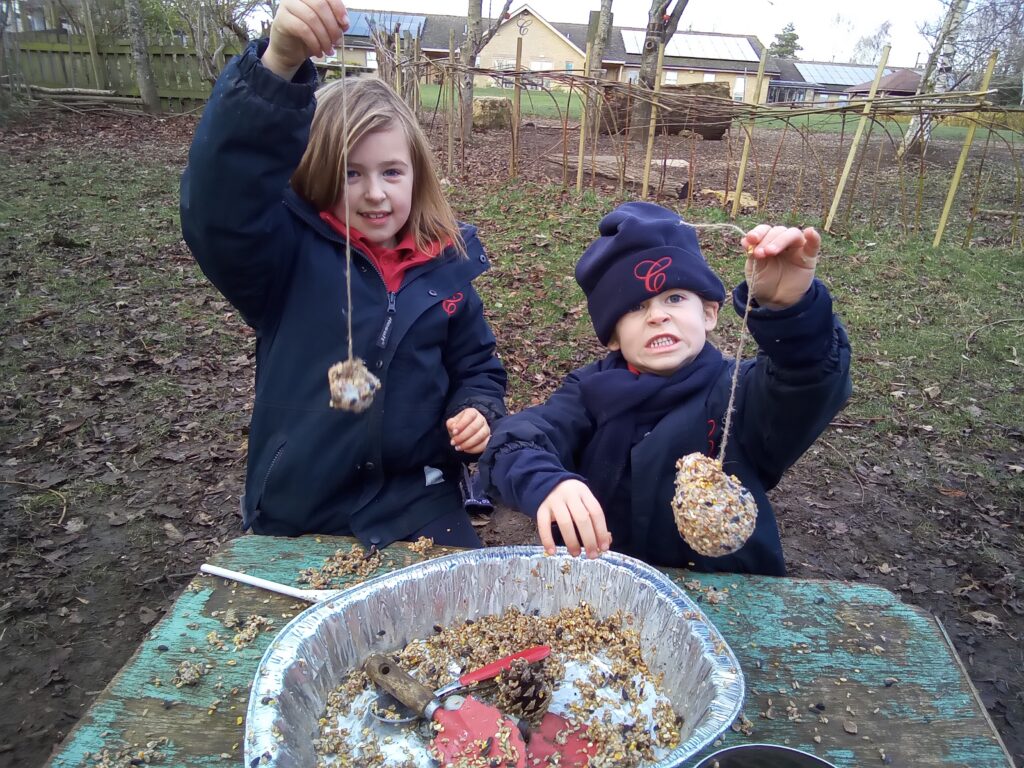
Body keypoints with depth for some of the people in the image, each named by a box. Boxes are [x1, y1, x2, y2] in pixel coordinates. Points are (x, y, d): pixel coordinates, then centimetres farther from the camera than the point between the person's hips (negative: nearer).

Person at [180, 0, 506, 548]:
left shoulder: (443, 265, -1)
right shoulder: (290, 256, -9)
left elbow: (476, 366, 12)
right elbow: (217, 199, -30)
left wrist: (479, 410, -10)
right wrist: (279, 62, -43)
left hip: (418, 502, 2)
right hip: (298, 514, -1)